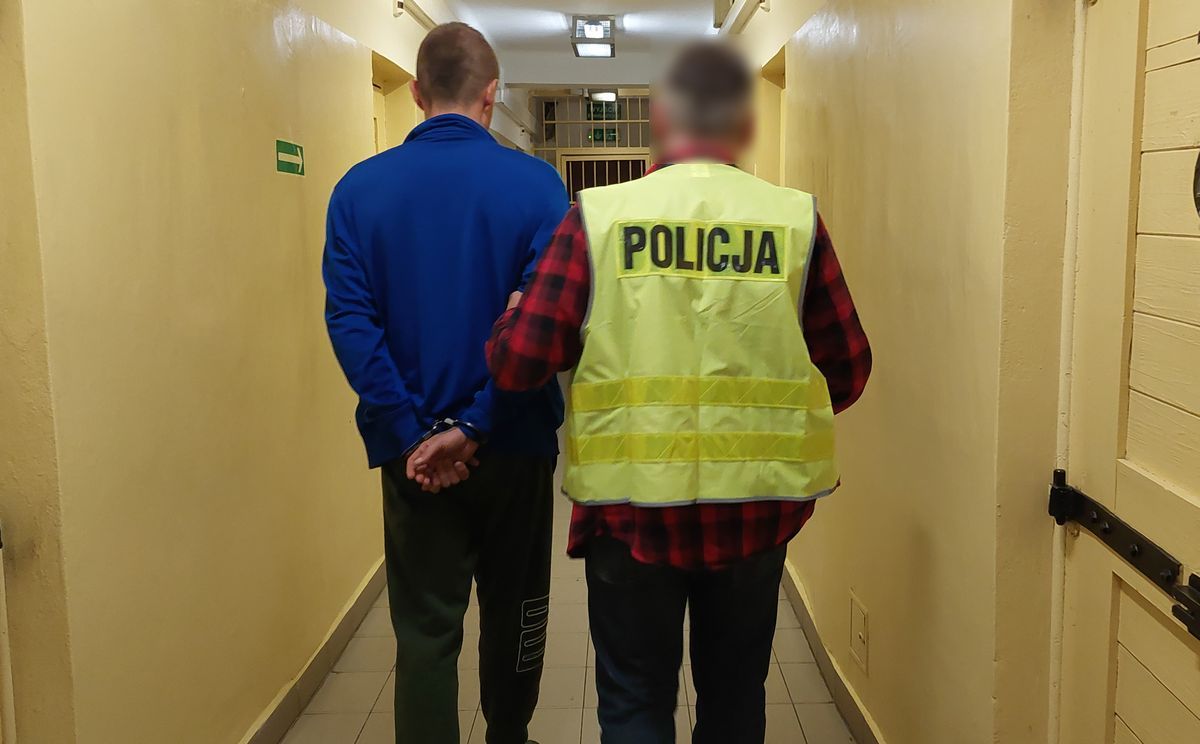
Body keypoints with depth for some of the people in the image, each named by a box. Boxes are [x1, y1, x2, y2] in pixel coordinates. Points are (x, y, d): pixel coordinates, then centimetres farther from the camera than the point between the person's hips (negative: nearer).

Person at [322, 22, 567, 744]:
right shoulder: (536, 184, -8)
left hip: (413, 453, 1)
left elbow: (351, 320, -11)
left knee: (425, 631, 10)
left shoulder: (360, 188, -3)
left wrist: (413, 433, -12)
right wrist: (475, 427, -17)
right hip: (514, 446, 0)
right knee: (515, 613, 21)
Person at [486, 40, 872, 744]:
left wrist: (508, 316, 12)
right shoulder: (796, 219, -4)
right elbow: (847, 372, 1)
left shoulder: (599, 216, -8)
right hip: (755, 507, 2)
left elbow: (517, 364, -10)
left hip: (630, 504, -1)